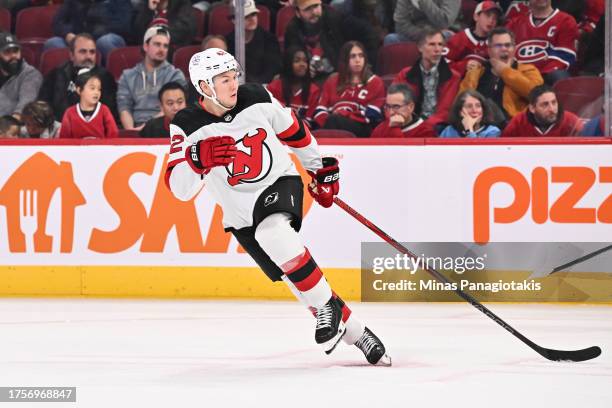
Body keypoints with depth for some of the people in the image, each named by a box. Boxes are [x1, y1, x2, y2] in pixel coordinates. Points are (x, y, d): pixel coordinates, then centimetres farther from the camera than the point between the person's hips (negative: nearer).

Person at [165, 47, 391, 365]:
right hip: (242, 214, 1)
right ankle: (357, 334, 10)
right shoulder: (188, 127, -15)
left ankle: (327, 307, -24)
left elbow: (293, 130, 10)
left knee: (271, 232, -35)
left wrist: (322, 169, 20)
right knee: (300, 280, -4)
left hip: (281, 184, -1)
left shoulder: (257, 99, -9)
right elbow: (180, 189, -21)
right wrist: (197, 159, -41)